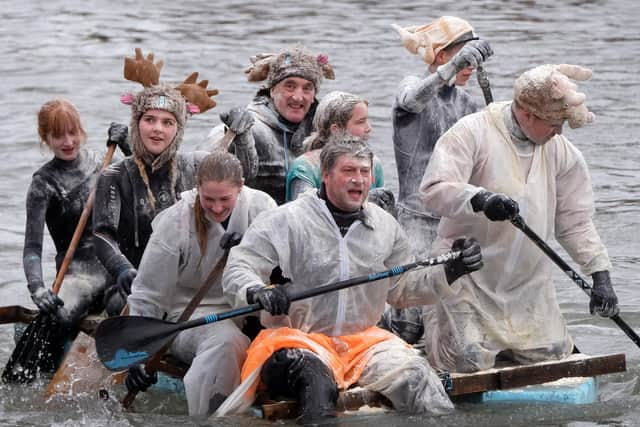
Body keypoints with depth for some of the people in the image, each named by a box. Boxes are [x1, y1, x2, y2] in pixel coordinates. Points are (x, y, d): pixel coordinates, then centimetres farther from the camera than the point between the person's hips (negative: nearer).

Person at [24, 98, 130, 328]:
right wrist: (37, 288, -30)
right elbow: (32, 248, -12)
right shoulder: (44, 183, -5)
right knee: (60, 314, -36)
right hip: (78, 271, -6)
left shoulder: (95, 160, 10)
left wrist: (126, 146, 0)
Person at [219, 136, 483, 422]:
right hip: (297, 337, -4)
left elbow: (401, 290, 20)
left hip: (362, 339, 4)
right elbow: (236, 271, -7)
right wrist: (257, 292, -31)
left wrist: (449, 272, 4)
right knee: (315, 377, -40)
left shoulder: (385, 226, 12)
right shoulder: (285, 221, -5)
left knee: (414, 374, -21)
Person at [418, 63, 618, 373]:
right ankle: (434, 323, 19)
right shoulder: (472, 133, -13)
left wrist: (600, 275, -2)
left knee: (553, 353, 1)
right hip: (470, 276, -5)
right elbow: (434, 189, -23)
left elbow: (575, 222, 7)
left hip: (529, 282, 6)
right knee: (469, 360, -14)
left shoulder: (561, 152, 5)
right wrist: (480, 199, -41)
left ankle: (495, 335, 28)